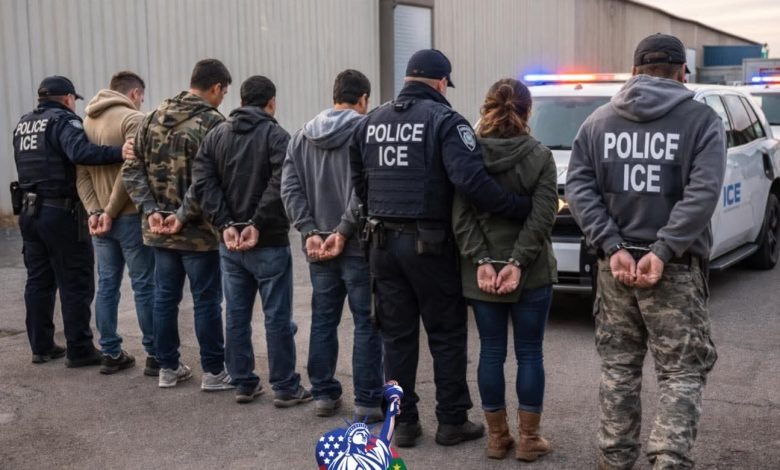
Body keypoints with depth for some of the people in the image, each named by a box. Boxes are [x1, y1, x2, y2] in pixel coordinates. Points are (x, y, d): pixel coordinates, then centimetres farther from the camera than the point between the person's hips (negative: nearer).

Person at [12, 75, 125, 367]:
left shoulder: (23, 124, 14)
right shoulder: (63, 120, -11)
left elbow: (31, 165, 13)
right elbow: (80, 153, -30)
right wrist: (120, 152, -36)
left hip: (28, 211, 8)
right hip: (61, 212, -8)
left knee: (39, 280, 13)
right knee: (76, 283, -1)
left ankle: (41, 346, 19)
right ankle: (79, 350, 3)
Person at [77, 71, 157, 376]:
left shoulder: (87, 121, 12)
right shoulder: (133, 118, -10)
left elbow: (81, 172, 5)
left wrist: (93, 211, -2)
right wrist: (111, 212, -13)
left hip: (100, 218, 7)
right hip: (130, 216, -7)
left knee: (107, 285, 11)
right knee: (144, 286, 0)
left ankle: (111, 354, 17)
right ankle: (155, 355, 6)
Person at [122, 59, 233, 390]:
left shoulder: (152, 119, 8)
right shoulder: (212, 123, -13)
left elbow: (132, 170, 5)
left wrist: (150, 209, -1)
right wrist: (184, 216, -16)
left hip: (159, 229, 6)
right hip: (198, 230, -6)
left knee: (164, 297, 14)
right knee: (207, 301, 4)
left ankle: (168, 368, 23)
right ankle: (214, 372, 13)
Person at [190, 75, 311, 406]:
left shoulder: (216, 135, 8)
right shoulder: (276, 135, -8)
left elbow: (202, 183, -2)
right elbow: (279, 186, -22)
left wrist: (225, 224, -7)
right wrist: (258, 224, -18)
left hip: (229, 244, 5)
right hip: (268, 243, -5)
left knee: (236, 315, 12)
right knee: (277, 317, 3)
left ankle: (244, 384, 20)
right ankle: (285, 388, 9)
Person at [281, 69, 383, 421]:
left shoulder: (303, 136, 9)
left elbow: (289, 187, 2)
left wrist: (310, 231, -3)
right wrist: (344, 230, -15)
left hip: (318, 247, 5)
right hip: (359, 246, -5)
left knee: (323, 320, 15)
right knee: (367, 323, 3)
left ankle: (324, 395, 22)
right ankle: (368, 401, 7)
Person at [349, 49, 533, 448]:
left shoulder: (371, 121, 10)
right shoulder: (444, 120, -10)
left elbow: (358, 182, 12)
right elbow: (471, 181, -23)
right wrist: (523, 208, -19)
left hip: (383, 242, 5)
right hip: (428, 244, -5)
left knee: (397, 336, 12)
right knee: (446, 334, 8)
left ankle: (404, 422, 18)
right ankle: (452, 421, 16)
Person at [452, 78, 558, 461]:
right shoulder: (539, 156, -5)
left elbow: (461, 215, -6)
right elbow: (542, 218, -13)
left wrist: (481, 262, -9)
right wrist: (518, 263, -15)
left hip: (480, 273, 2)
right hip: (531, 273, -2)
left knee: (491, 352, 10)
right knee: (529, 353, 8)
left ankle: (497, 436, 18)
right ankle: (528, 438, 14)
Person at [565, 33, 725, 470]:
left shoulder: (598, 121, 8)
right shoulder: (702, 119, -2)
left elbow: (579, 188, -2)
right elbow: (704, 193, -15)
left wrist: (613, 248, -9)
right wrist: (662, 252, -17)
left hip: (615, 264, 3)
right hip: (676, 269, -3)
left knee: (618, 367, 14)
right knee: (682, 373, 4)